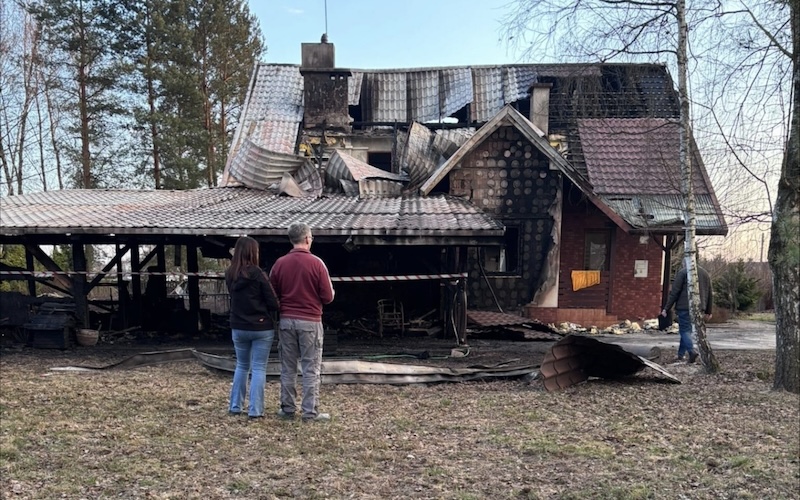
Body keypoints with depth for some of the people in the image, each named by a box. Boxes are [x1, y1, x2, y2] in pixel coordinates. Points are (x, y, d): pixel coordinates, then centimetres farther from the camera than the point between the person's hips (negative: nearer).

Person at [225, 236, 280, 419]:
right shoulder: (257, 273, -16)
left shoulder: (230, 275, 0)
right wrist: (271, 310, 8)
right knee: (259, 368, 3)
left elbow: (234, 298, 11)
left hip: (238, 327, 5)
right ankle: (255, 410, 2)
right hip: (261, 328, -5)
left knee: (242, 366, 19)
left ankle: (235, 406, 21)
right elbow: (273, 302, -12)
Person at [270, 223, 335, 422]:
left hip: (286, 321, 3)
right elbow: (328, 297, -8)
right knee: (311, 369, 3)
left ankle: (287, 409, 18)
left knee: (287, 368, 12)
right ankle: (310, 412, 5)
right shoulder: (316, 263, -9)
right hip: (310, 322, -3)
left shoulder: (279, 263, 0)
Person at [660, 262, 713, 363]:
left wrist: (666, 308, -5)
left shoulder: (682, 272, -5)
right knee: (686, 329, 13)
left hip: (685, 307, -5)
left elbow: (674, 292, -8)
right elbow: (710, 294, 17)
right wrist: (708, 311, 24)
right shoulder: (705, 273, 14)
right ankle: (680, 354, 16)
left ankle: (692, 351, -21)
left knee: (685, 330, -2)